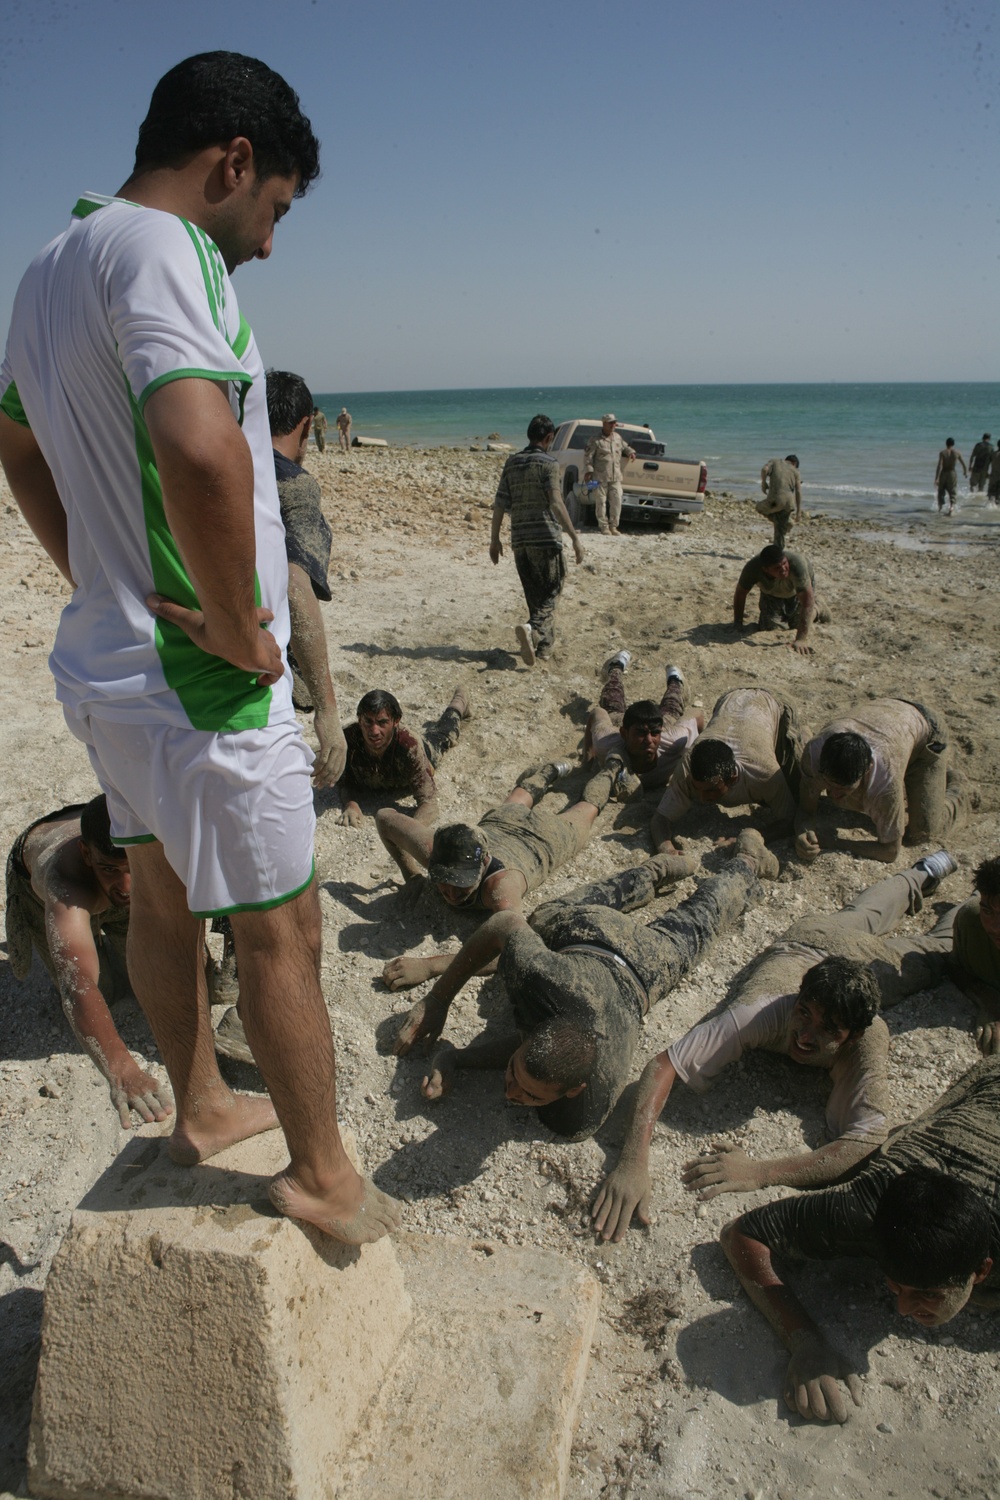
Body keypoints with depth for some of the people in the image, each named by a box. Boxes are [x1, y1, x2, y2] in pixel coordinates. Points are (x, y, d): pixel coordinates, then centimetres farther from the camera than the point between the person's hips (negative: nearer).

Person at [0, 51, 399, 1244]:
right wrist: (237, 631, -23)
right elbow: (202, 452, -37)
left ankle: (202, 1108, 42)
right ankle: (322, 1175, 24)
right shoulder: (161, 249, -18)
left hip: (103, 656, 10)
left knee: (163, 899, 21)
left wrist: (104, 581, 19)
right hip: (198, 681, -9)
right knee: (278, 927, 5)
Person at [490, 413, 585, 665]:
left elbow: (500, 504, 8)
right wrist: (574, 537, -18)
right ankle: (532, 629, -24)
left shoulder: (512, 462, 10)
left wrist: (494, 539, 15)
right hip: (545, 538, -6)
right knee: (552, 592, 1)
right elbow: (555, 503, -18)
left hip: (519, 540, 6)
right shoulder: (547, 463, -7)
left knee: (534, 595, 15)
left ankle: (545, 645, 19)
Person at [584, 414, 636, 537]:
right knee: (601, 501, -3)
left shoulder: (618, 438, 17)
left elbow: (625, 447, 35)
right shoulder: (596, 440, 0)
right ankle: (603, 526, 6)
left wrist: (630, 452, 15)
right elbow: (588, 455, -3)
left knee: (616, 501, -4)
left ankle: (613, 526, 6)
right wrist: (589, 470, -11)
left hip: (616, 477, 4)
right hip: (600, 477, -4)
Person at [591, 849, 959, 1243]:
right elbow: (662, 1065, -55)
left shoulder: (867, 1040, -50)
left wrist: (760, 1173, -67)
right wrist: (632, 1161, -68)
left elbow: (867, 1140, -56)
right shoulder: (762, 1013, -50)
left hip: (872, 959, -1)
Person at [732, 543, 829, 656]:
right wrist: (738, 623, -16)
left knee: (798, 624, 0)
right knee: (770, 627, -4)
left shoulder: (796, 563, -47)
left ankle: (816, 609, 31)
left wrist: (801, 639, -48)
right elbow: (740, 593, -20)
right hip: (772, 594, 2)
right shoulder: (752, 568, -40)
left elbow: (807, 600, -45)